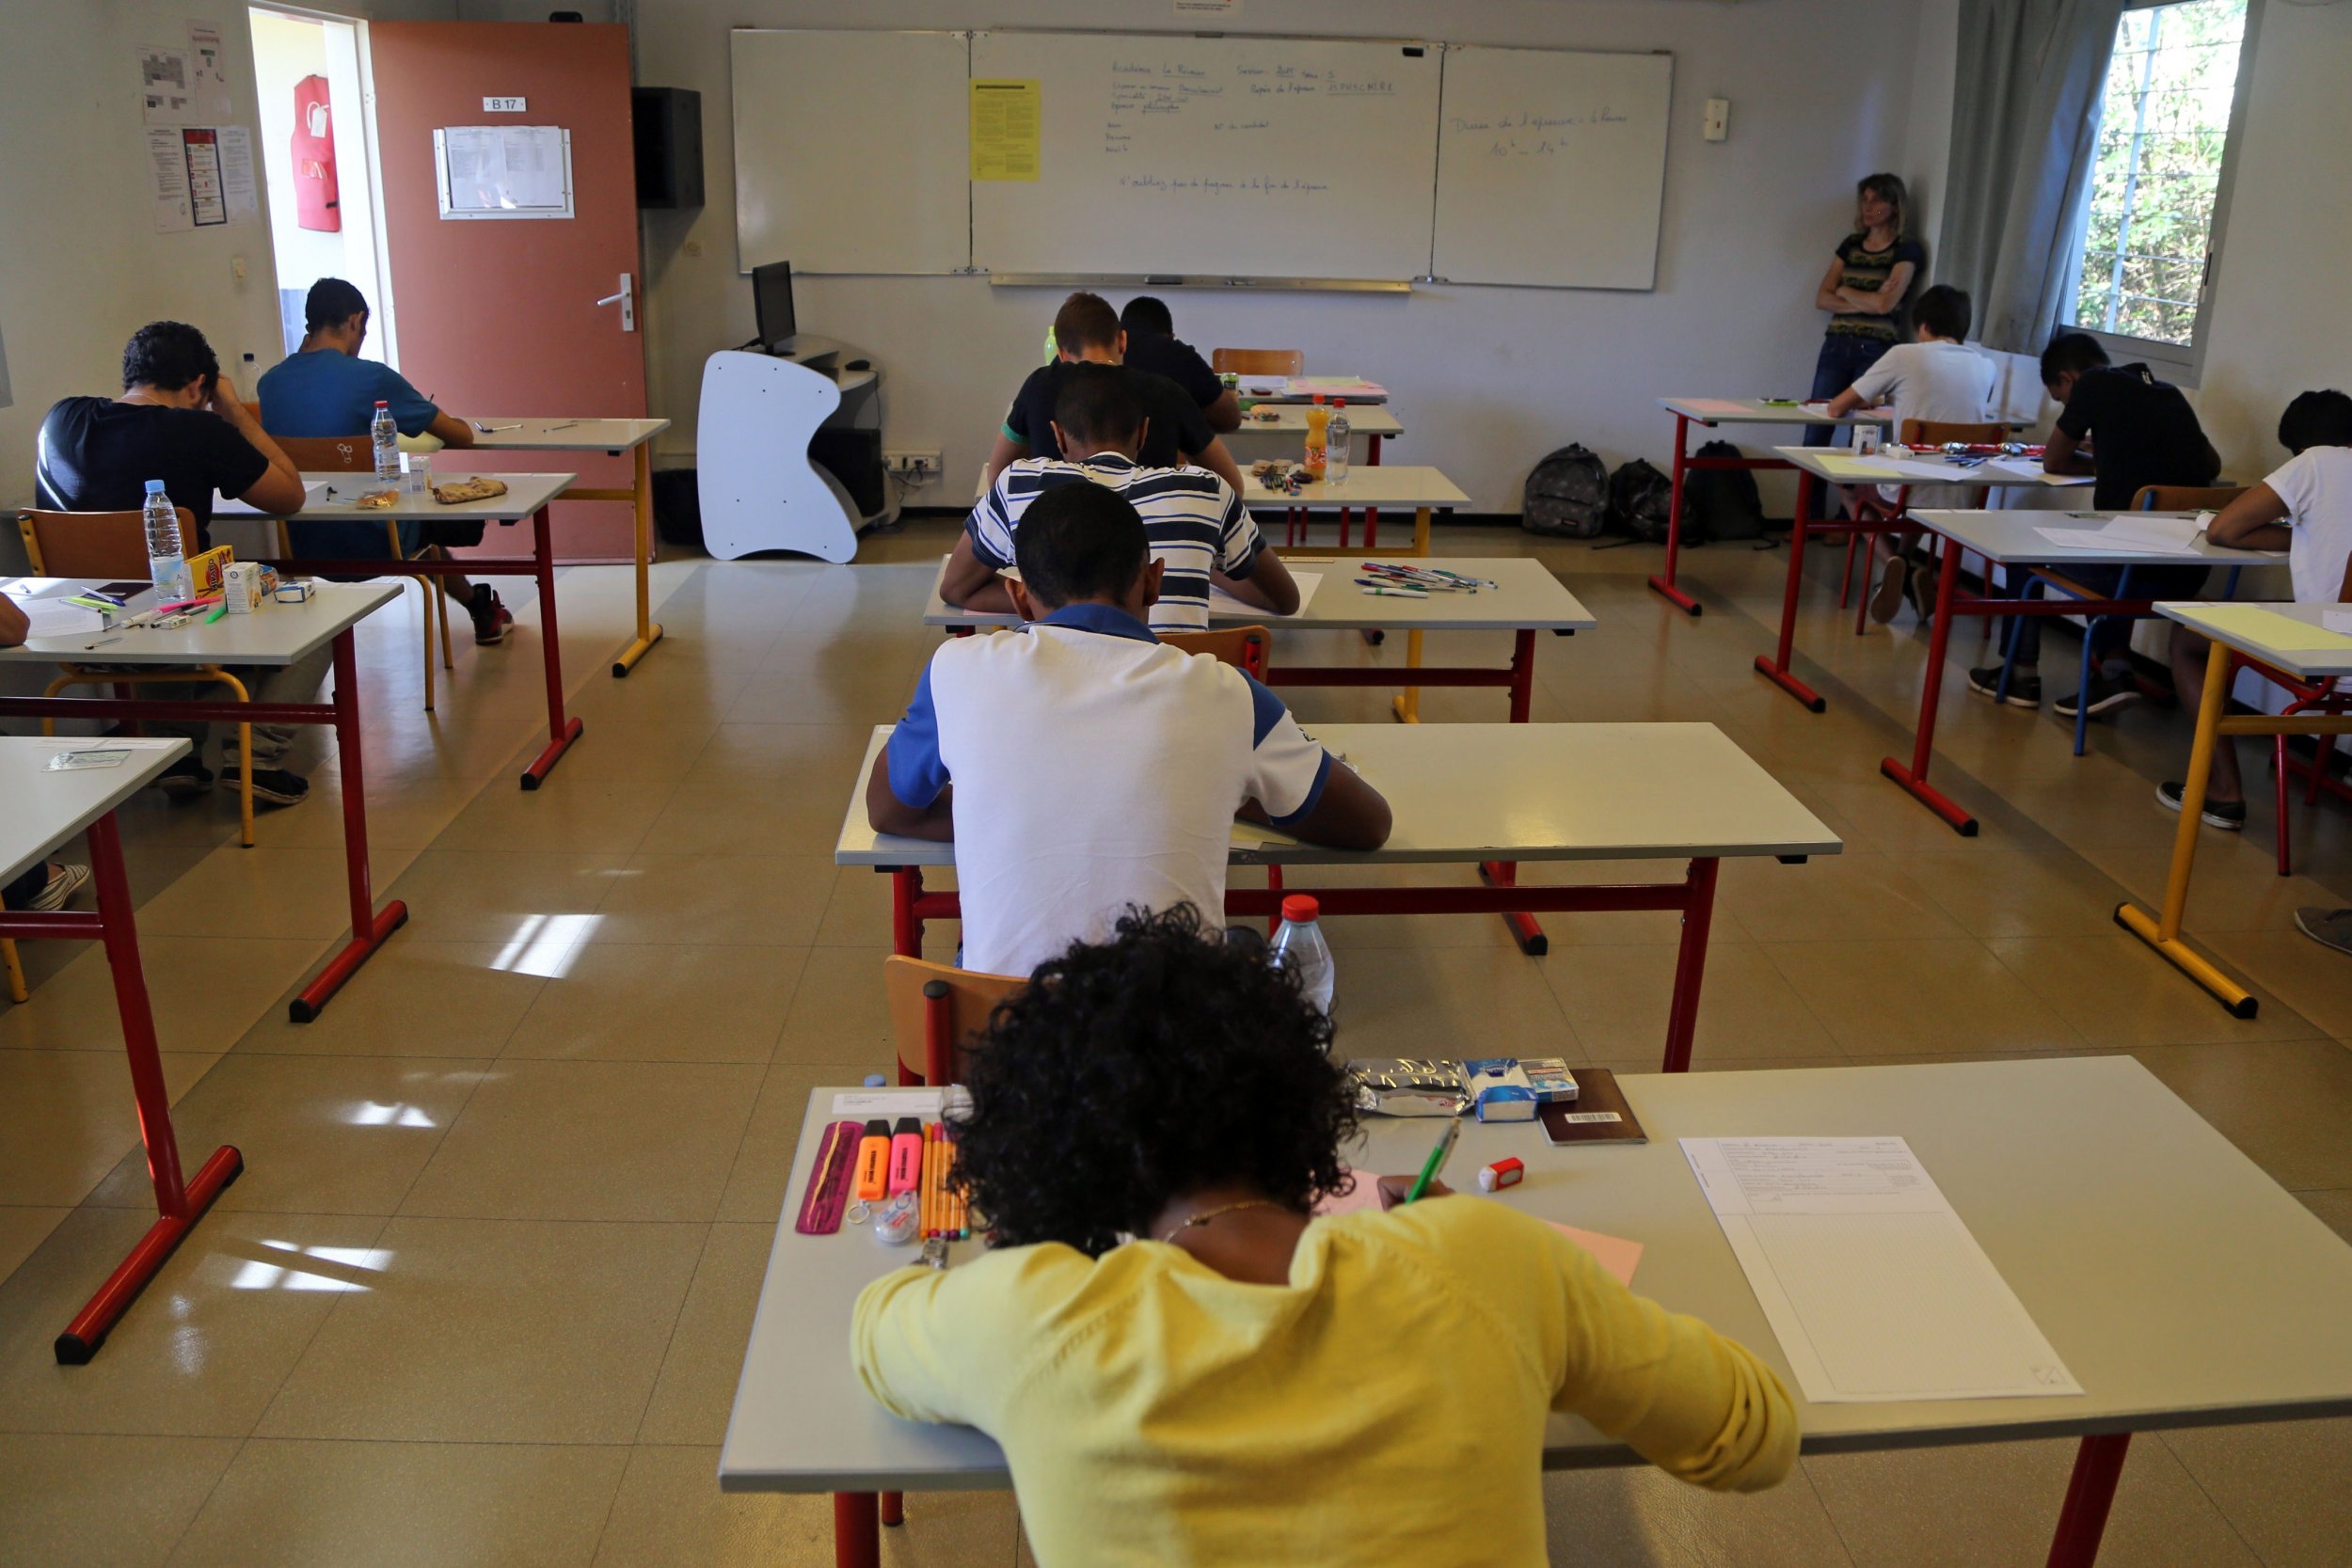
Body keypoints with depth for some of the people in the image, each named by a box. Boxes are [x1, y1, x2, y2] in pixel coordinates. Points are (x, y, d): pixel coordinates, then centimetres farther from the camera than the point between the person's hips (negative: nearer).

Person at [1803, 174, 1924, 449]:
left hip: (1876, 350, -4)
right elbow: (1821, 299, 7)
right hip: (1836, 345, 5)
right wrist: (1864, 303, -7)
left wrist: (1844, 291, 3)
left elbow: (1884, 304, -12)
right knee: (1815, 435, -2)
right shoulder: (1850, 244, 15)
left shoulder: (1907, 250, 0)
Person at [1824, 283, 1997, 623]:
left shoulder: (1905, 355, -5)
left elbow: (1837, 407, 1)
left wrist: (1870, 401, 23)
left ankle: (1894, 560, 4)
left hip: (1909, 491, -5)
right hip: (1961, 501, 5)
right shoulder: (1985, 368, 6)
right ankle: (1909, 563, 17)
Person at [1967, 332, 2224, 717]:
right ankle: (2115, 668, 20)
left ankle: (2023, 674, 25)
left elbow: (2053, 462, 9)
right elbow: (2212, 464, 28)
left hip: (2134, 566, -6)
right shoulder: (2169, 393, 17)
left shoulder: (2093, 384, 0)